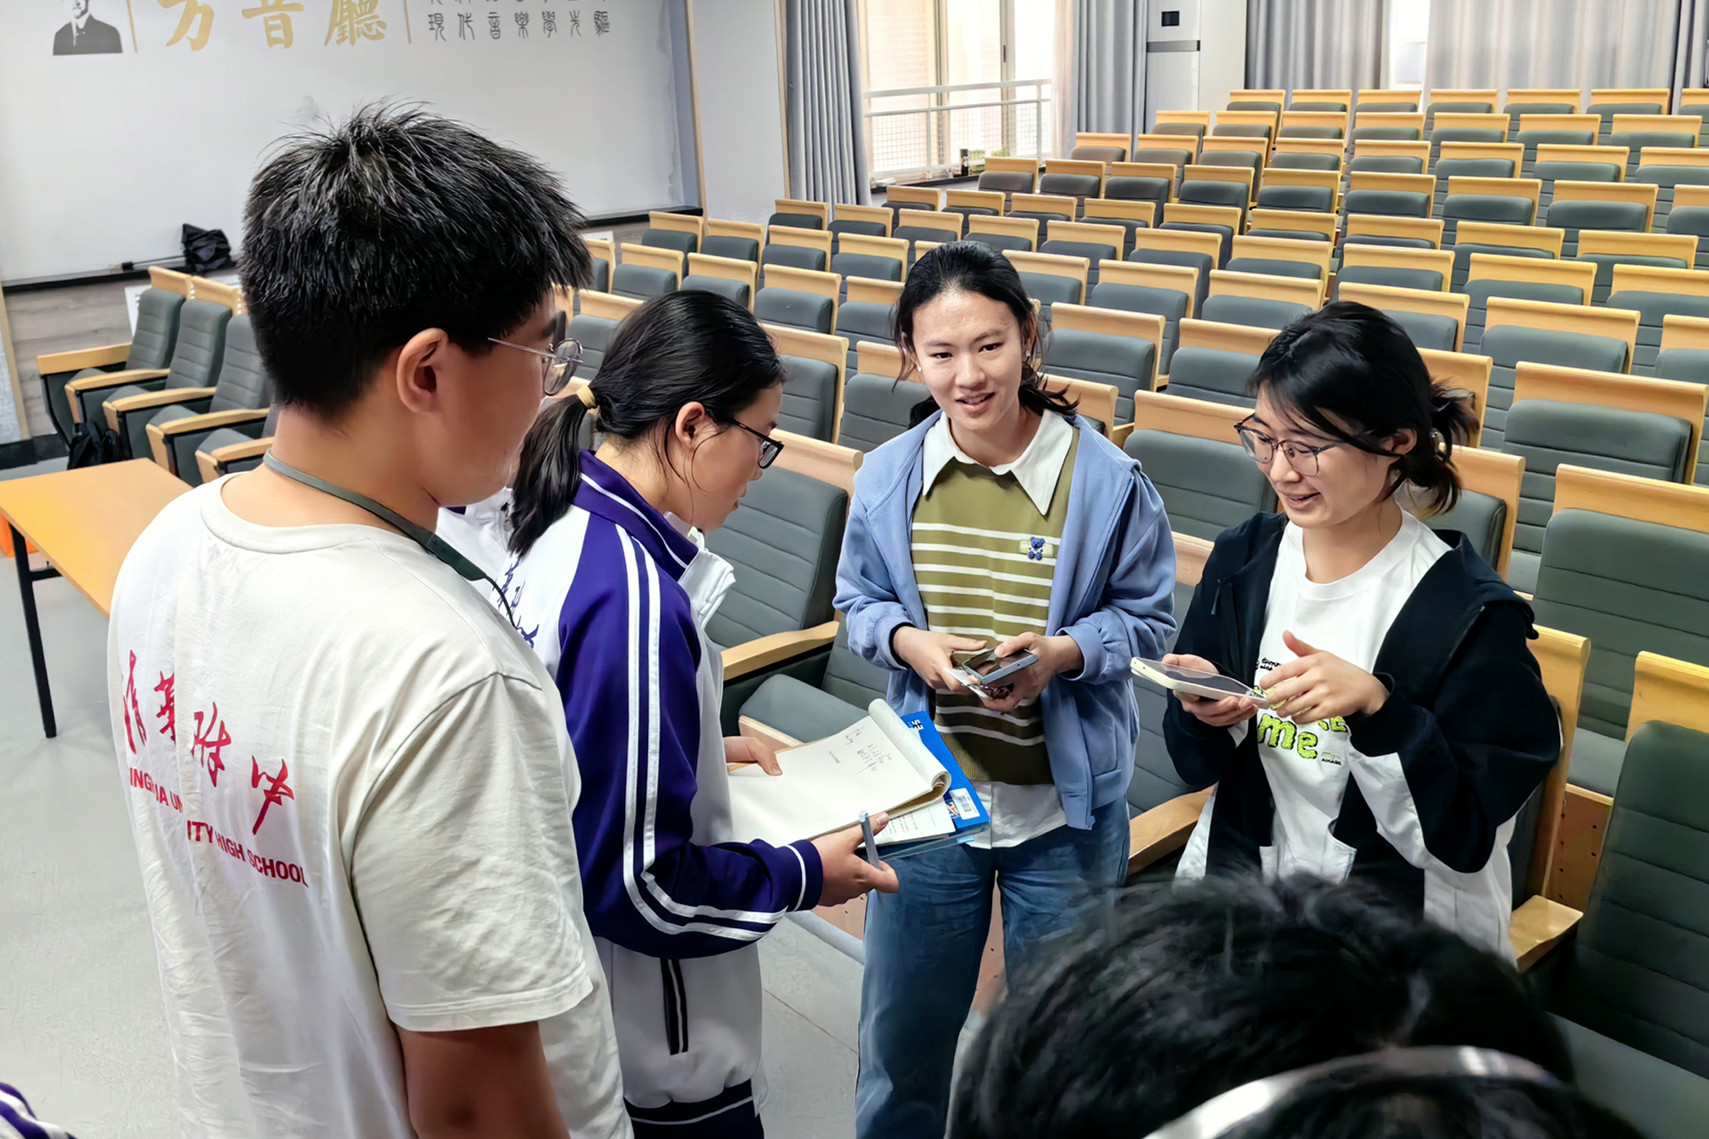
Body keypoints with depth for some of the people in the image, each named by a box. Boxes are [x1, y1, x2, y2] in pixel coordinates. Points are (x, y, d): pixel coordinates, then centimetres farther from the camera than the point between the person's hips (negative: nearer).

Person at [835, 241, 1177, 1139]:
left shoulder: (1104, 478, -14)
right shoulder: (888, 477, -6)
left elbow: (1145, 618, -4)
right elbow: (859, 601, 6)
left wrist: (1062, 652, -23)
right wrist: (907, 642, -15)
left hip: (1064, 805, -2)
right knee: (901, 1029, 19)